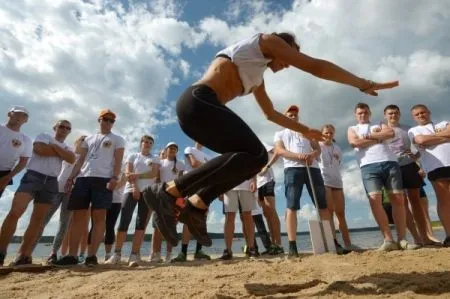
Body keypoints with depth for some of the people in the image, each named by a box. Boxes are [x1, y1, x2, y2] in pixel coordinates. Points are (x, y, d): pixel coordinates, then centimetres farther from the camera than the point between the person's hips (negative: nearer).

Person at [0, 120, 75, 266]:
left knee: (38, 219, 1)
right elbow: (39, 149, -10)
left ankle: (23, 255, 6)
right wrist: (60, 152, -1)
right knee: (15, 212, -17)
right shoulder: (44, 136, 12)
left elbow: (71, 159, -1)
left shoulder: (67, 148, 21)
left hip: (51, 182, 4)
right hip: (33, 176, -4)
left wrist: (54, 147, -3)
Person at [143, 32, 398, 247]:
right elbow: (317, 66, 4)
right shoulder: (267, 41, 9)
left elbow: (271, 113, 41)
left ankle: (197, 205, 0)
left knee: (249, 157, 9)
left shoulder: (257, 77, 32)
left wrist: (304, 130, 46)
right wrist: (365, 84, 12)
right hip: (198, 102, -10)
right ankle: (170, 192, -22)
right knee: (255, 155, -19)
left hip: (196, 108, 10)